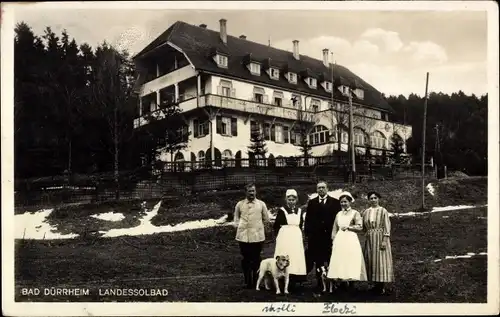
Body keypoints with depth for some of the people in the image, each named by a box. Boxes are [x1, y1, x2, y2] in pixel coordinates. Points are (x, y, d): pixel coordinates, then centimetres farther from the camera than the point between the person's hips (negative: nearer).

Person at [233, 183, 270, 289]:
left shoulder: (261, 204, 4)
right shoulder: (240, 204, 6)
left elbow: (266, 219, 12)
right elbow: (236, 219, 16)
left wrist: (256, 224, 8)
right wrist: (238, 226, 1)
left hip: (257, 236, -1)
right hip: (243, 236, 1)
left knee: (256, 260, 4)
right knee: (245, 259, 5)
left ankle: (256, 282, 13)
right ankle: (247, 282, 15)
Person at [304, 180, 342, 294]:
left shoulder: (335, 202, 4)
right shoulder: (311, 202, 10)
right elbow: (308, 219, 8)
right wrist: (307, 232, -1)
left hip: (329, 236, -1)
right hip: (315, 236, 1)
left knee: (330, 262, 2)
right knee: (318, 262, 5)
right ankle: (319, 284, 10)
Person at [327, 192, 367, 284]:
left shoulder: (355, 213, 3)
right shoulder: (339, 214, 17)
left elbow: (360, 227, -6)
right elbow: (334, 230, 17)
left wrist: (348, 227, -9)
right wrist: (333, 241, 7)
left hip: (350, 241, -5)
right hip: (339, 241, 5)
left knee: (350, 263, -8)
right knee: (339, 263, -1)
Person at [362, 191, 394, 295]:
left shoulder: (383, 211, -3)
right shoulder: (366, 212, 9)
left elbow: (387, 226, -7)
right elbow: (364, 227, 14)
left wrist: (384, 240, -14)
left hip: (381, 238, -5)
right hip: (370, 239, 5)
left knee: (381, 260, -4)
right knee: (371, 261, 5)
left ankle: (383, 286, 0)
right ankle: (376, 284, 14)